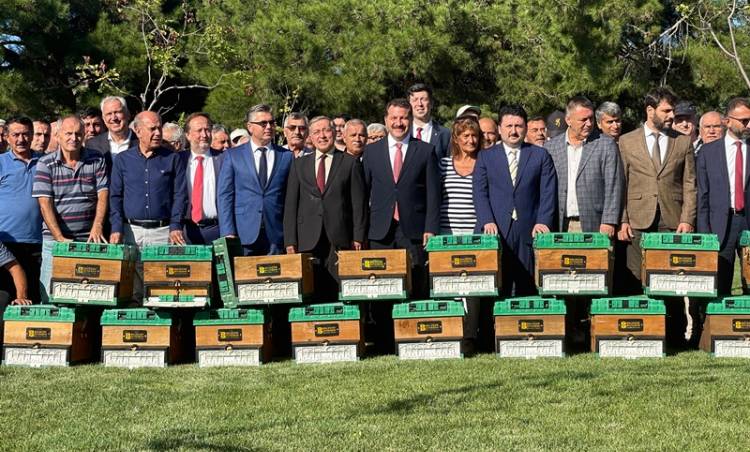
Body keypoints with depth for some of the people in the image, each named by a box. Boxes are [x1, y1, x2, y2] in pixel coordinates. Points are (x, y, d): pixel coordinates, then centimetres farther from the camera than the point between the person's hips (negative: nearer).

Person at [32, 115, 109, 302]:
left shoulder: (97, 160, 6)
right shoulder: (46, 164, 1)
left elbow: (103, 195, 0)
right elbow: (45, 203, -6)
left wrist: (97, 227, -15)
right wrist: (60, 238, -15)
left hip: (89, 239, 1)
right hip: (55, 239, -1)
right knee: (50, 296, -1)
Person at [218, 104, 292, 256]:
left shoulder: (287, 156, 9)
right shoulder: (233, 155, 7)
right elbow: (224, 196, 3)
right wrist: (228, 233, -7)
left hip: (276, 236, 1)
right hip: (243, 236, -1)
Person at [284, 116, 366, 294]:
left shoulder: (351, 162, 8)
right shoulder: (299, 164, 14)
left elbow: (359, 203, 4)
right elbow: (290, 204, 10)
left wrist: (358, 239, -3)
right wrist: (290, 241, 1)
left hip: (340, 240, -1)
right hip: (308, 240, 2)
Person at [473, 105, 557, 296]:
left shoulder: (541, 155, 12)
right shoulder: (485, 157, 12)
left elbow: (548, 193, 5)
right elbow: (480, 193, 4)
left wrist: (543, 222, -8)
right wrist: (487, 221, -11)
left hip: (529, 231, 0)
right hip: (496, 230, 0)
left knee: (527, 290, -1)